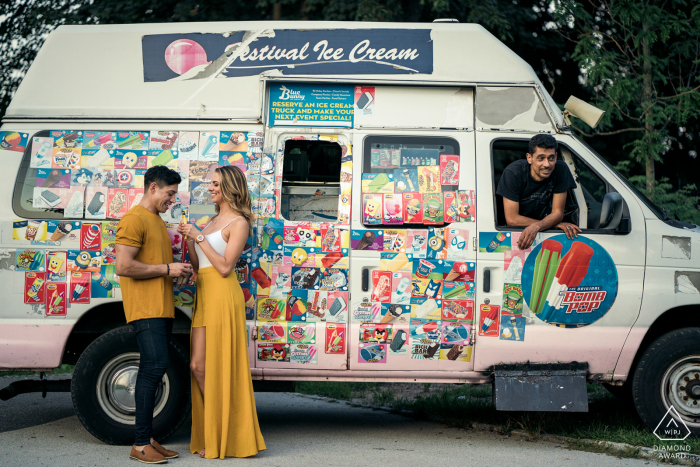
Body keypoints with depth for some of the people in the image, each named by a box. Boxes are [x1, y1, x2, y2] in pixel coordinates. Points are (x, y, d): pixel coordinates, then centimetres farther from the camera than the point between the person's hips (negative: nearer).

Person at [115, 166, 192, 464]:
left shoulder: (157, 221, 24)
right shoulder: (134, 219, -8)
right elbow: (124, 266, -18)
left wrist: (178, 272, 13)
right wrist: (167, 269, -13)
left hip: (162, 309, 10)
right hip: (144, 308, -10)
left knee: (152, 371, 8)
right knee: (155, 365, -16)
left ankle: (148, 440, 10)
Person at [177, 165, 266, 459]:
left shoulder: (239, 223, -5)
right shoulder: (213, 221, 21)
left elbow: (225, 266, -14)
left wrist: (199, 237, -13)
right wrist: (189, 239, 5)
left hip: (223, 296, -8)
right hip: (204, 296, 8)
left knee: (220, 368, -7)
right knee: (198, 366, 4)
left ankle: (228, 439, 0)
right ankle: (211, 437, 10)